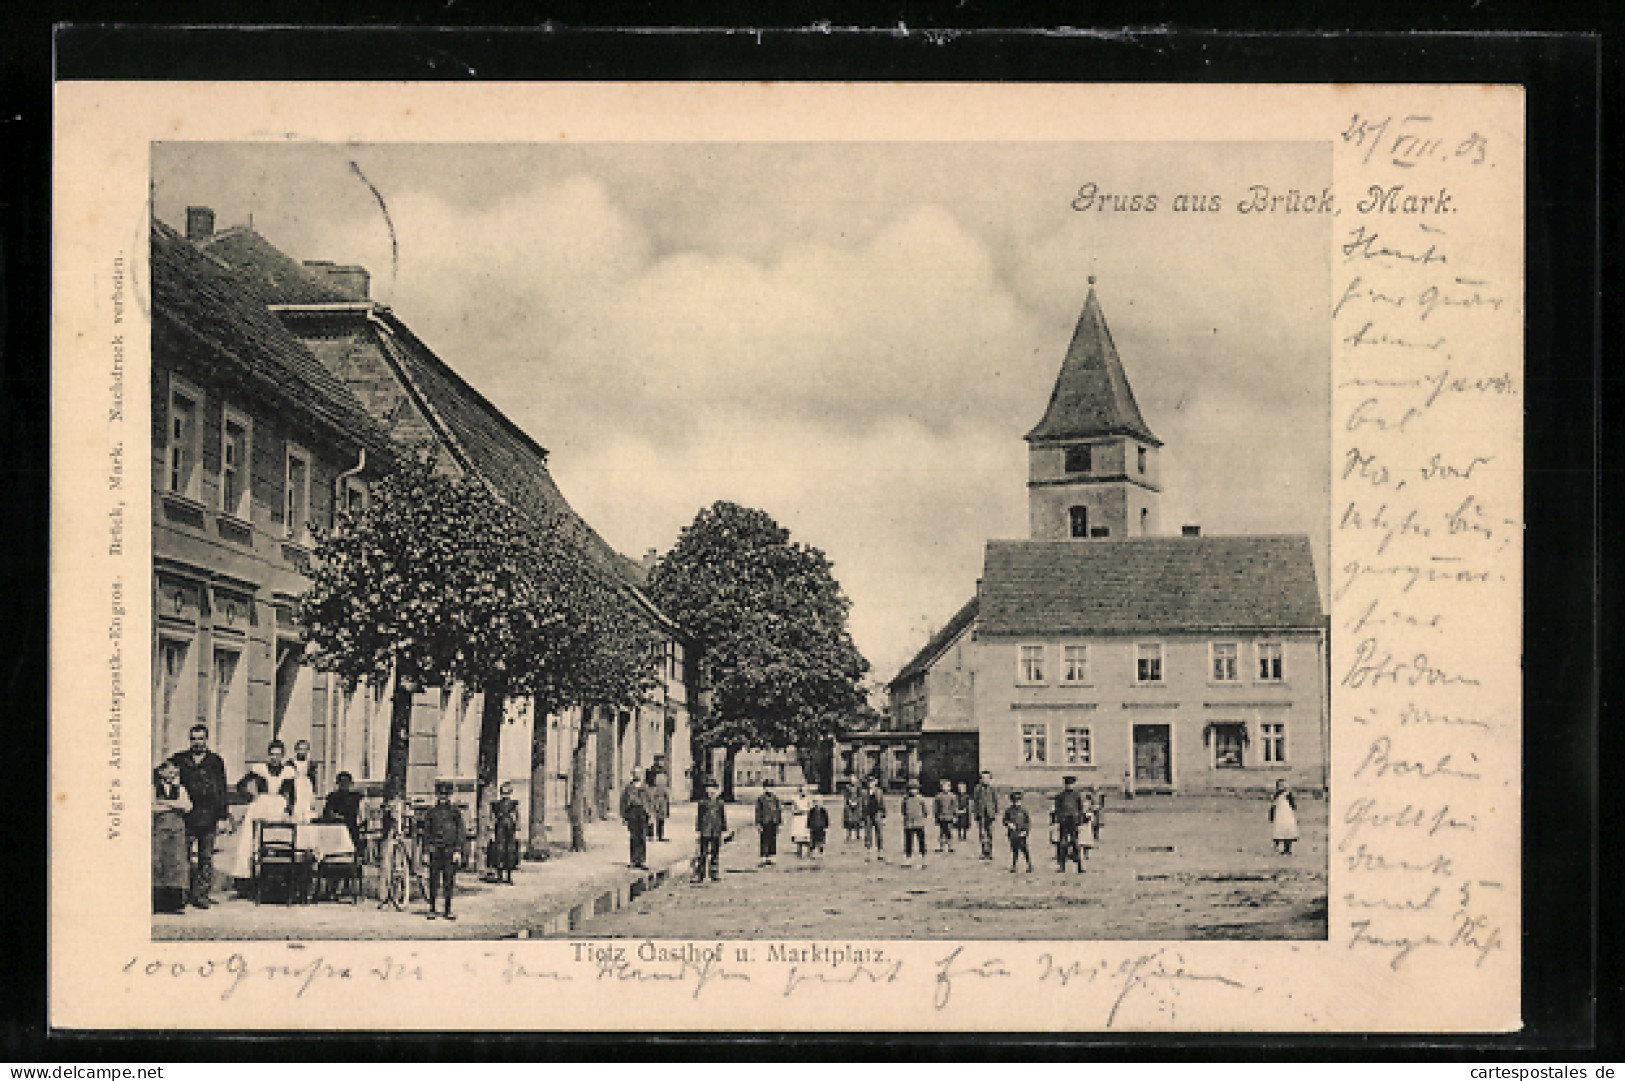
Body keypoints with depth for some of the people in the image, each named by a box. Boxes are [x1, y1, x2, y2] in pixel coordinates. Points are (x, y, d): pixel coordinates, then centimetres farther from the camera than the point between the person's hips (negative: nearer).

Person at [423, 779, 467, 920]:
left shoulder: (455, 811, 5)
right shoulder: (432, 812, 9)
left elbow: (461, 831, 4)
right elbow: (426, 831, 13)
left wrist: (458, 850, -4)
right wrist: (428, 845, 0)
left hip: (451, 851, -1)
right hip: (435, 850, 1)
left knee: (449, 881, 2)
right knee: (434, 880, -2)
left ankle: (448, 910, 9)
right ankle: (431, 909, 5)